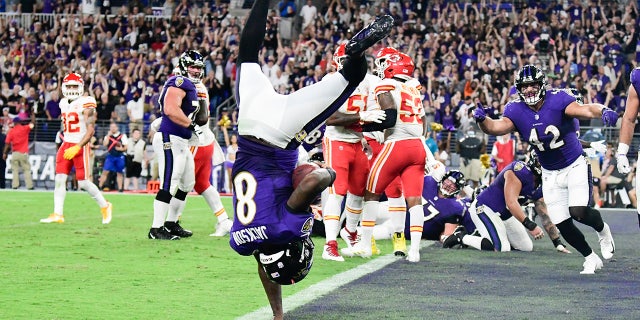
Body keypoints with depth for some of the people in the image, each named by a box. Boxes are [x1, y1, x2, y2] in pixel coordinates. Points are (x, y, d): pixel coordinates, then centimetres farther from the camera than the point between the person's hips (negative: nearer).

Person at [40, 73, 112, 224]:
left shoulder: (86, 104, -12)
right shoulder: (64, 103, 11)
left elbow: (90, 131, -17)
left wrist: (77, 147, -25)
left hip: (80, 146, -7)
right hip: (66, 144, 7)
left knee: (83, 182, -4)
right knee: (59, 178, -4)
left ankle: (105, 206, 16)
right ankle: (58, 214, -3)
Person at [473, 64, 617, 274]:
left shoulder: (557, 100, -20)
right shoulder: (516, 111, -10)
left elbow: (583, 110, -34)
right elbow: (496, 127, -25)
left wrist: (603, 111, -55)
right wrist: (482, 120, -47)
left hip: (575, 166, -4)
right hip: (550, 174, 4)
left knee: (578, 212, -21)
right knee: (562, 224, 1)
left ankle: (602, 229, 15)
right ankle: (590, 258, 25)